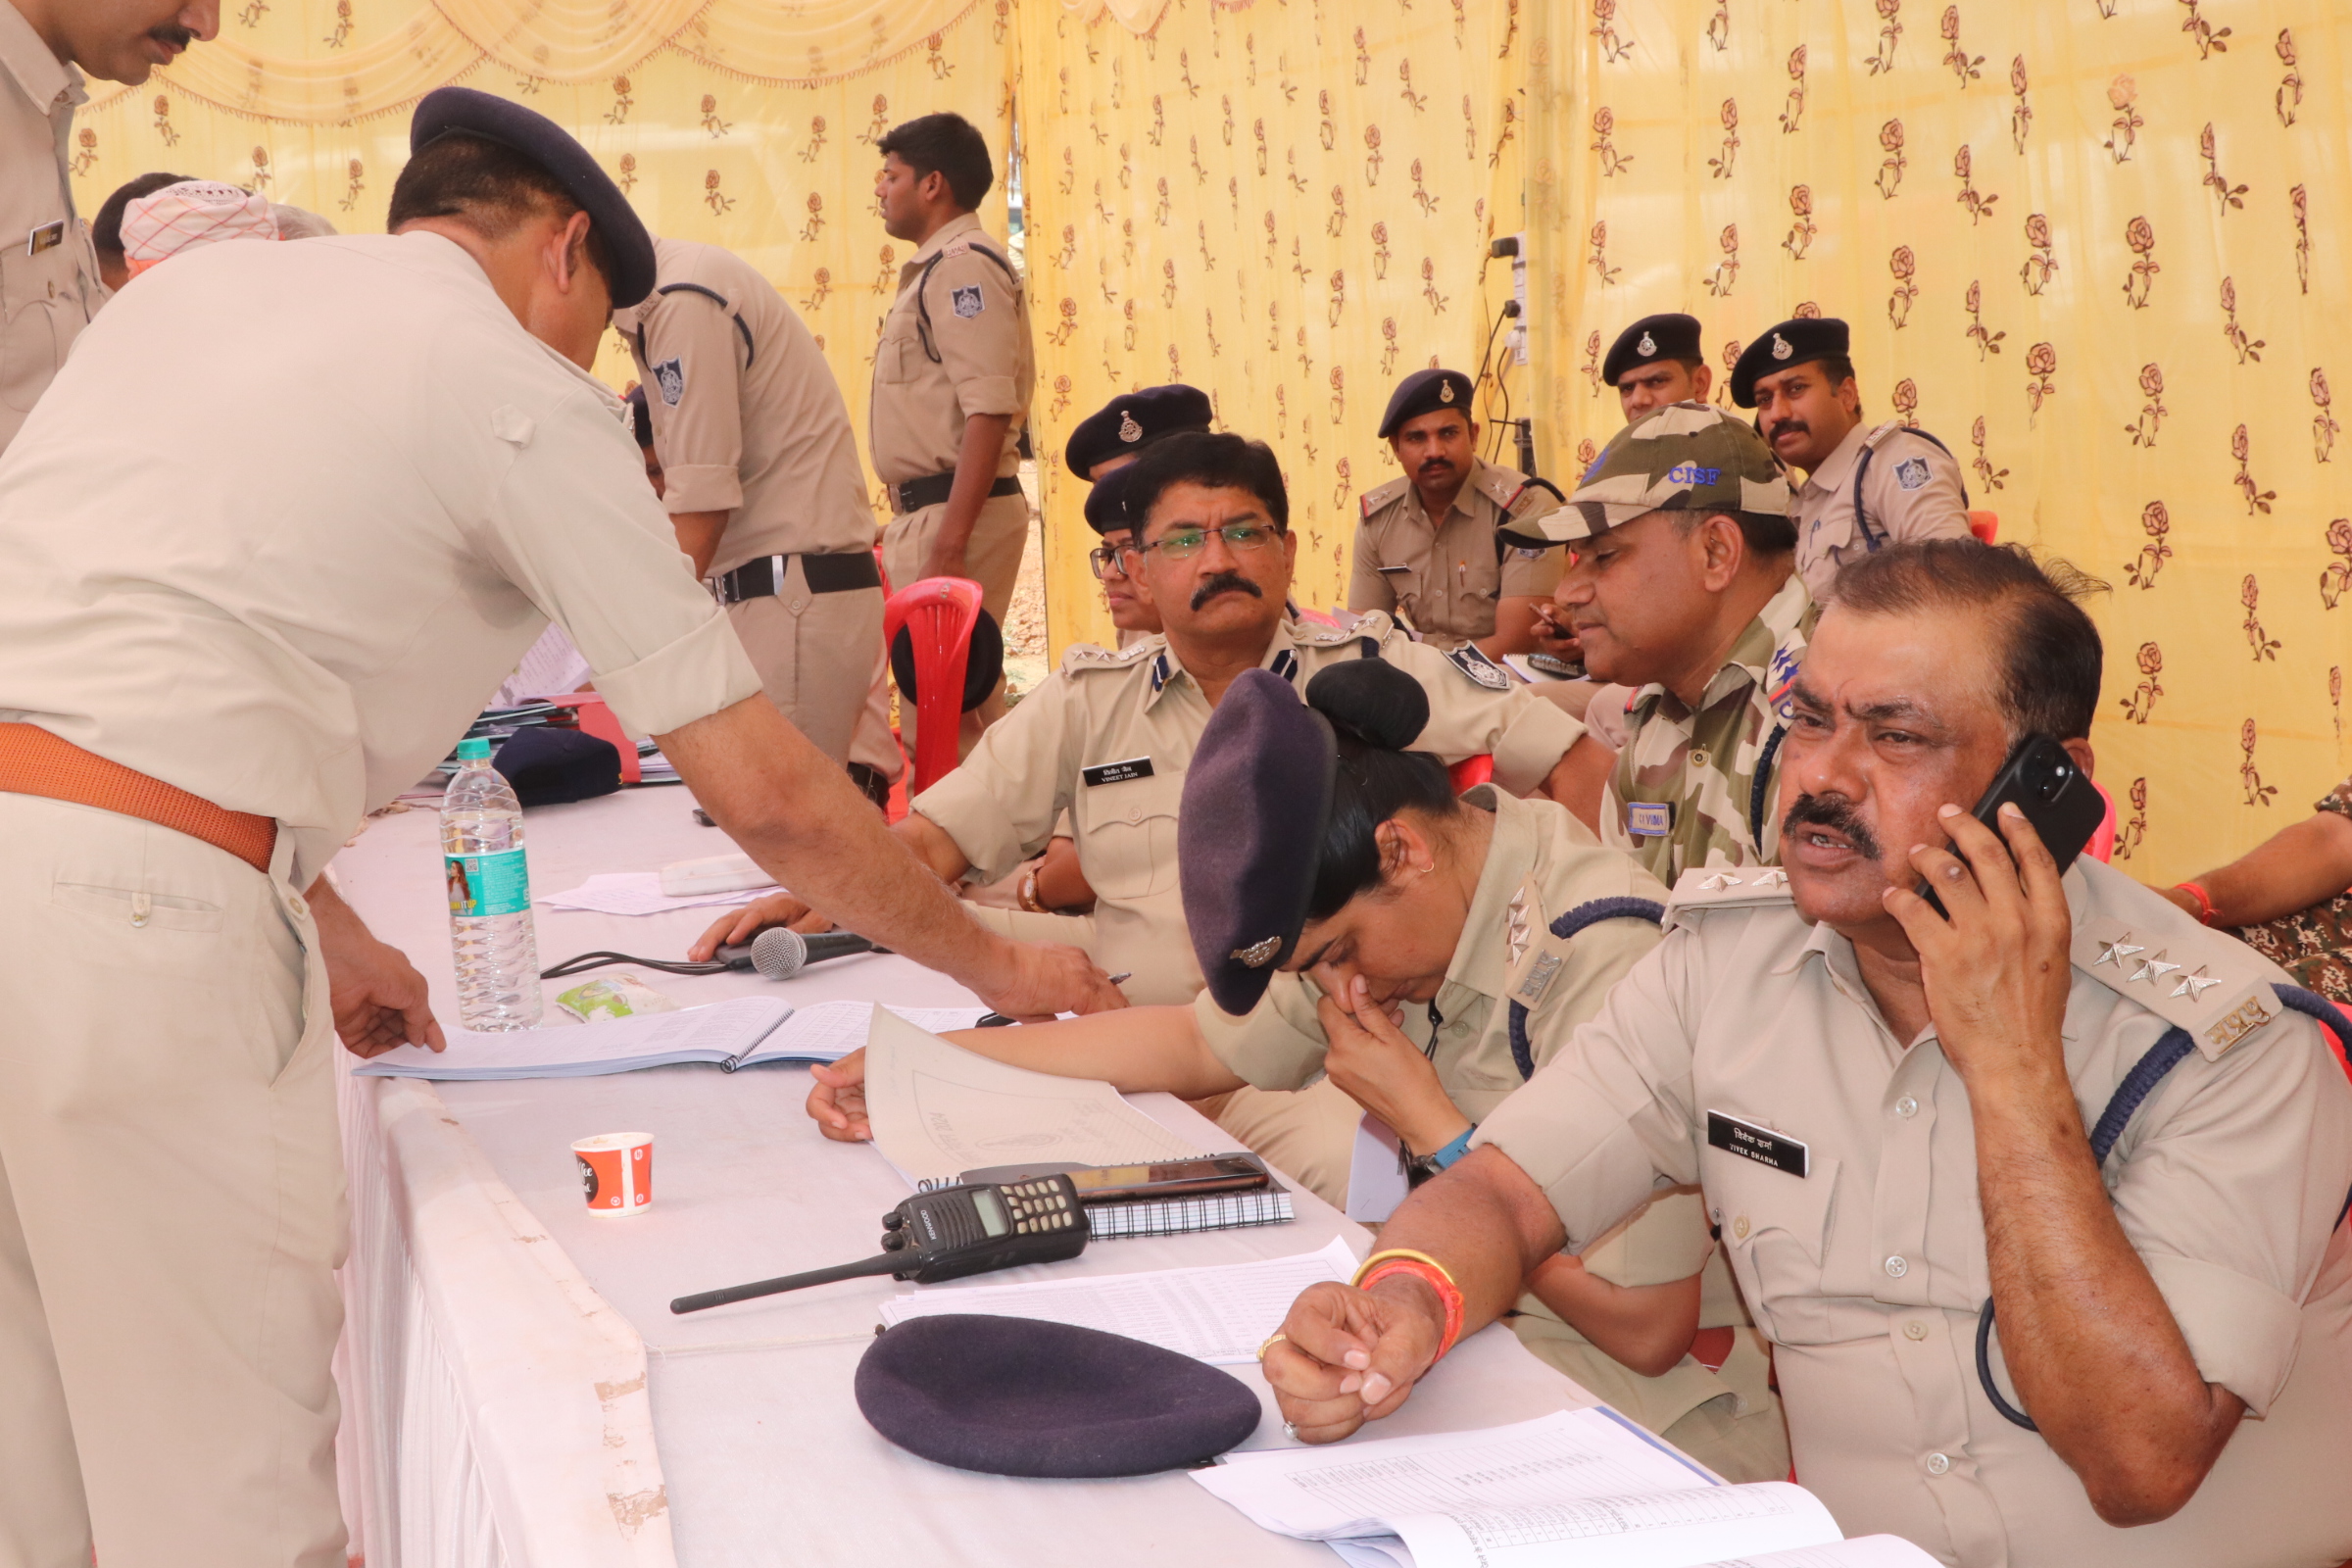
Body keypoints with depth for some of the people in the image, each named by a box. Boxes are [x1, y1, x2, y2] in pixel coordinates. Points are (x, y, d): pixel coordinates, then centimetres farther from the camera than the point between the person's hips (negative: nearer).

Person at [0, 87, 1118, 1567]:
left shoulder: (197, 279, 21)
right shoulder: (528, 393, 2)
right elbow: (764, 791, 2)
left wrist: (313, 919, 28)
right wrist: (998, 965, 15)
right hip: (135, 910, -7)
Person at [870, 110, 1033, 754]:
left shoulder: (963, 265, -12)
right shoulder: (935, 268, 19)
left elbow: (990, 412, -21)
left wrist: (949, 544, -24)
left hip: (957, 510, -10)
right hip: (924, 511, 10)